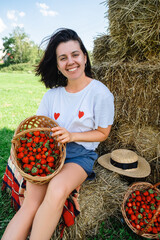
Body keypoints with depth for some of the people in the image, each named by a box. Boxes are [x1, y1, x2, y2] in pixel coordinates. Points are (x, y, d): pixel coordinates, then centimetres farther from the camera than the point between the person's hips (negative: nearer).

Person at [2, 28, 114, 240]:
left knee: (57, 191, -31)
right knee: (32, 201, -20)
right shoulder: (52, 94, 6)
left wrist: (71, 136, -16)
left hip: (81, 153, -2)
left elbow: (102, 133, -2)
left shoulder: (100, 93, -7)